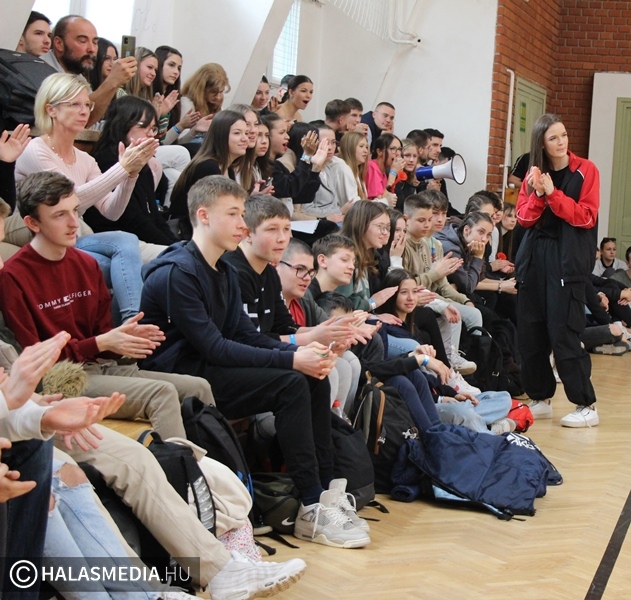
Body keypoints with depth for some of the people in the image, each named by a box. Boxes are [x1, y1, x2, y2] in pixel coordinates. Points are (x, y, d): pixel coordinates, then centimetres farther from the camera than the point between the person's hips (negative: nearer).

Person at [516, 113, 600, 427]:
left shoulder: (585, 170, -2)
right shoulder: (534, 174, 11)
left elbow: (586, 217, -9)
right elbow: (523, 218, 5)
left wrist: (553, 193, -17)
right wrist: (537, 194, -12)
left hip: (567, 260, -5)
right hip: (533, 258, 5)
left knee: (564, 334, -9)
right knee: (530, 332, 5)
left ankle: (586, 406, -2)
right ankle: (540, 399, 17)